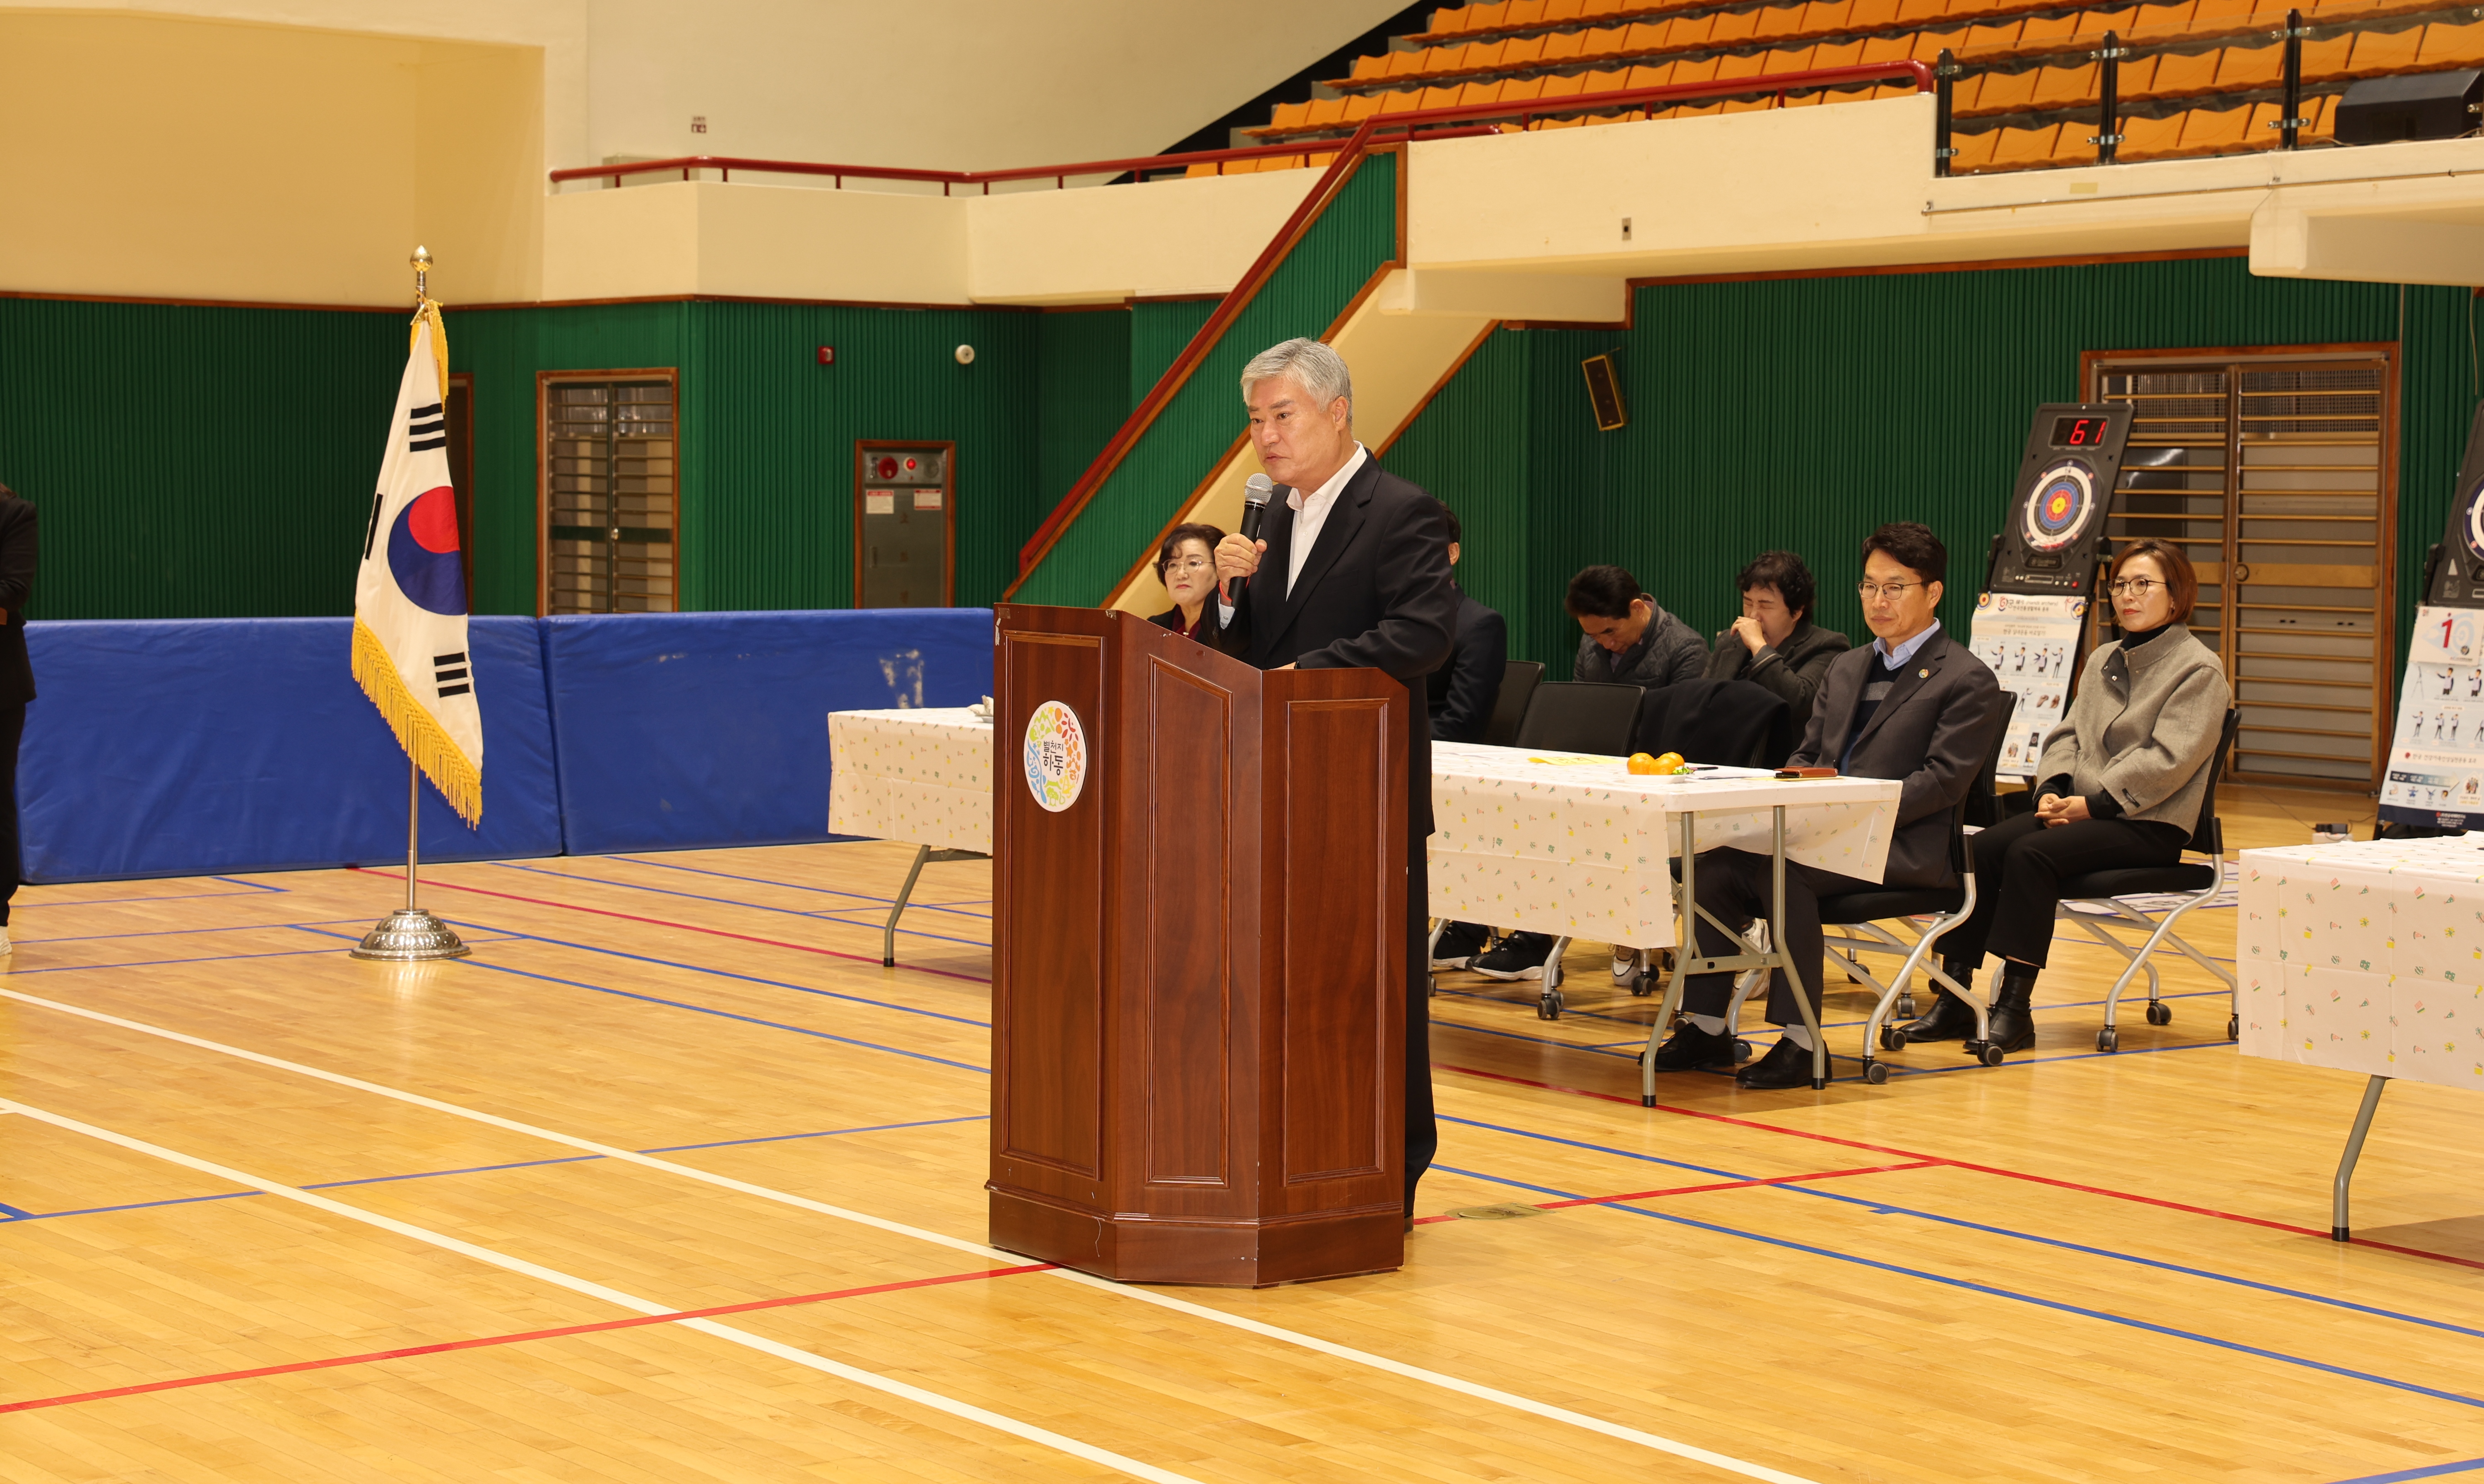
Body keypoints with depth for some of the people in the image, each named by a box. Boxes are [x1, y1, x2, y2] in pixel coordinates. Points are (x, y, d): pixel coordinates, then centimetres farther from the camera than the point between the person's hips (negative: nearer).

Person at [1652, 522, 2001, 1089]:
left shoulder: (1968, 681, -1)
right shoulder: (1845, 669, 23)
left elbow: (1942, 781, -11)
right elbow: (1807, 753, 23)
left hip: (1898, 846, -7)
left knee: (1781, 869, -33)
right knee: (1715, 867, -18)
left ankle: (1800, 1041, -28)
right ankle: (1706, 1026, -10)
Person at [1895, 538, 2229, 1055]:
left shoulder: (2199, 669, -5)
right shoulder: (2103, 660, 20)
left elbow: (2167, 760, -14)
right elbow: (2068, 735, 17)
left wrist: (2091, 804, -18)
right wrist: (2051, 791, -4)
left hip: (2149, 823, -7)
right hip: (2080, 808, 7)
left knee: (2031, 853, -30)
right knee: (1979, 849, -18)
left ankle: (2015, 1008, -29)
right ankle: (1954, 1001, -20)